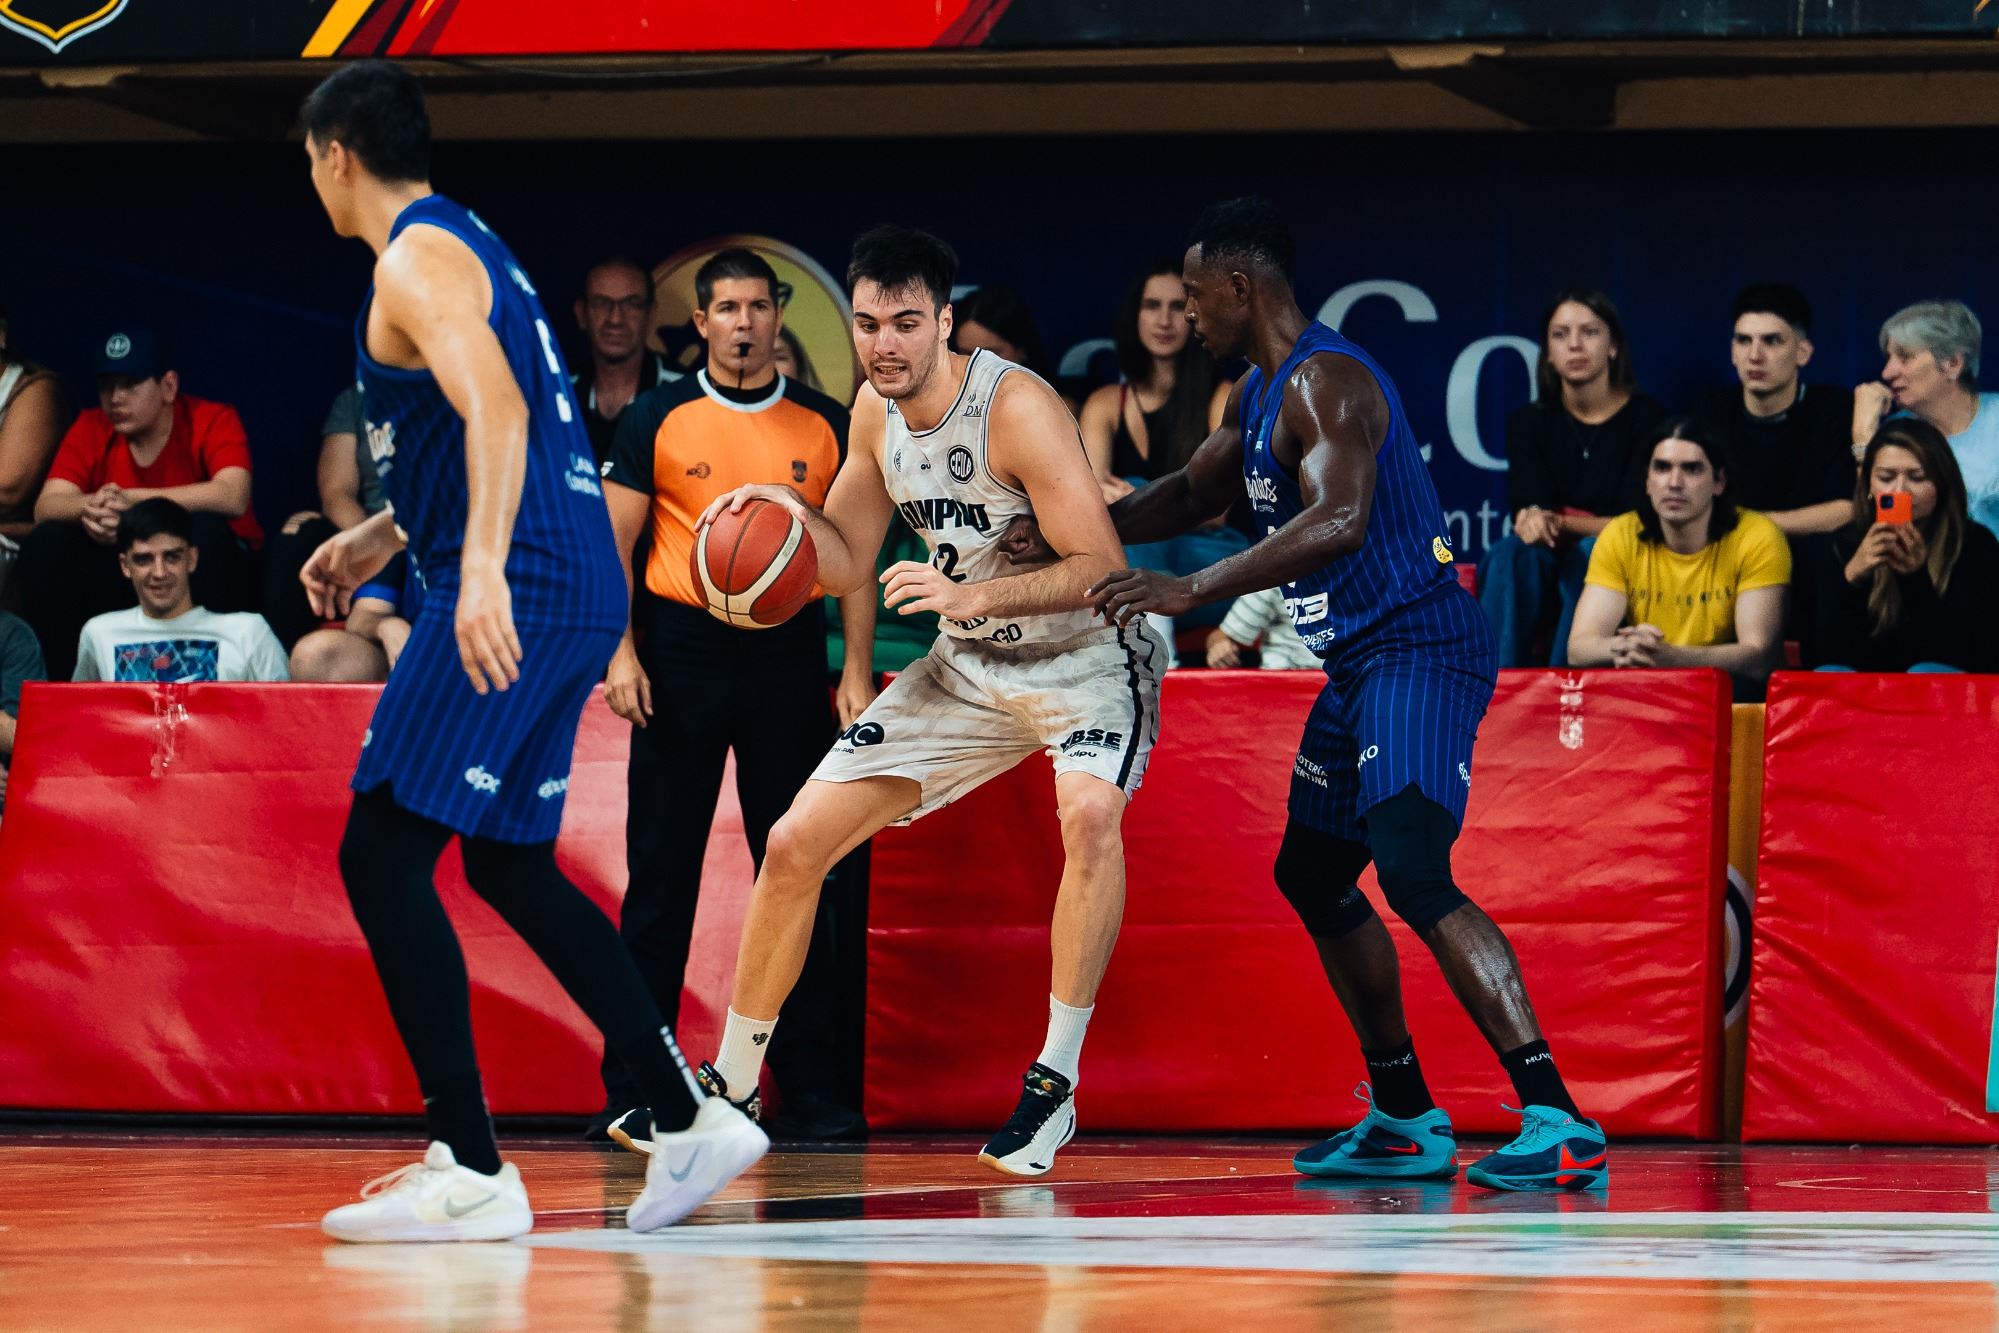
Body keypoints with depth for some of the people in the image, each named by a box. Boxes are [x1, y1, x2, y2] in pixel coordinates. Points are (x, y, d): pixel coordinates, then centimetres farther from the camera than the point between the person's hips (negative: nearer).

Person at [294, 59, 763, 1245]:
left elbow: (496, 410, -26)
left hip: (518, 588, -10)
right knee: (512, 864, 20)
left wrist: (482, 567, -37)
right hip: (580, 589, 10)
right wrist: (382, 538, 35)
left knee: (382, 855, -9)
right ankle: (692, 1122, 18)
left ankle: (472, 1172, -13)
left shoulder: (416, 260, -9)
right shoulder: (473, 246, 22)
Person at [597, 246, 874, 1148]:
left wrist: (858, 671, 1)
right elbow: (613, 543, 3)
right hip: (682, 650, -2)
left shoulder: (825, 427, 8)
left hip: (788, 652, 2)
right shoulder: (657, 420, 4)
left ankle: (810, 1090, 6)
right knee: (661, 878, -1)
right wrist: (621, 652, -8)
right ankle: (632, 1091, 2)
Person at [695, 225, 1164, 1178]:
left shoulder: (1016, 408, -26)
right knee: (795, 844, 2)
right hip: (970, 668, 7)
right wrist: (792, 513, -14)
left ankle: (1056, 1083, -29)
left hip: (1086, 654, -7)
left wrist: (973, 596, -42)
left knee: (1091, 812, -38)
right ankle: (729, 1087, 19)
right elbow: (849, 564, 8)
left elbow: (1101, 567, -29)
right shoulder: (876, 412, -3)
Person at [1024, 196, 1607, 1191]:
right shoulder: (1258, 392, 15)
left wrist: (1192, 590, -36)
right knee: (1312, 876, 20)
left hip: (1417, 650, -11)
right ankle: (1405, 1121, 29)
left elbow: (1338, 520, -33)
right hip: (1359, 661, 11)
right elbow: (1197, 492, 30)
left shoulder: (1325, 381, -18)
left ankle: (1557, 1121, -32)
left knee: (1414, 872, -25)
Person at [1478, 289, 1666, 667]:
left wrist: (1560, 525, -20)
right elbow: (1528, 506, -3)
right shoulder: (1529, 423, 8)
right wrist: (1533, 520, -29)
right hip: (1550, 566, 2)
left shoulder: (1646, 417, -1)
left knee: (1589, 554, -36)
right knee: (1511, 551, -31)